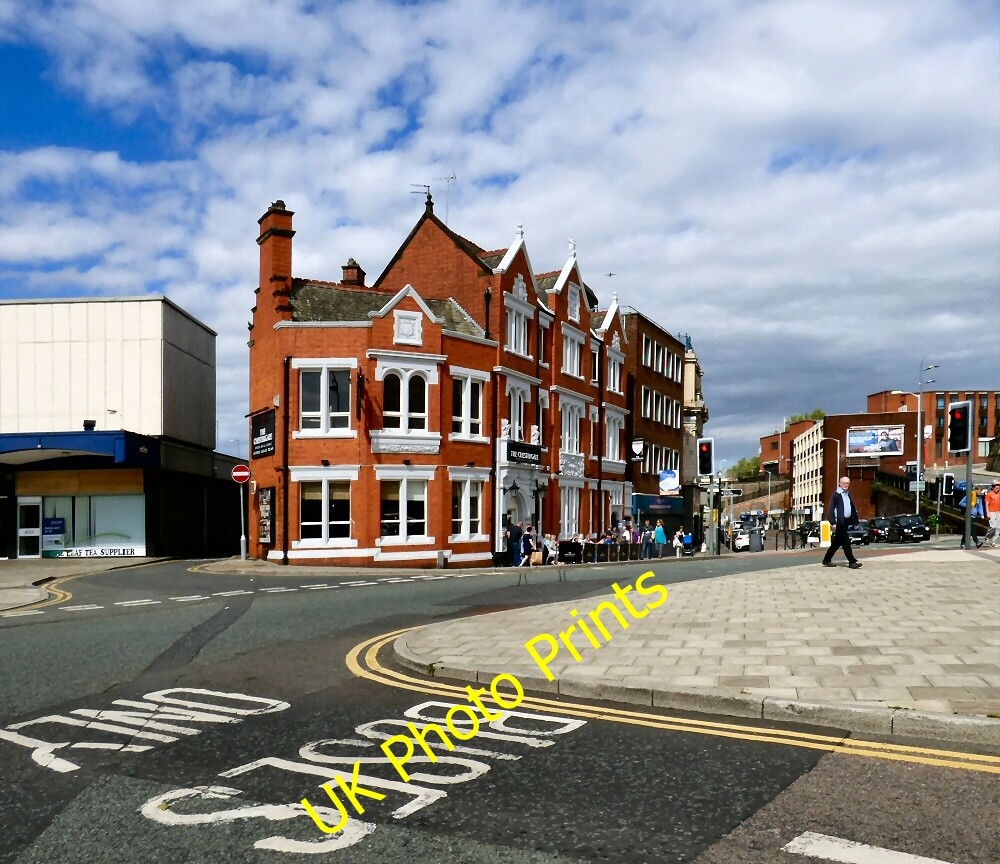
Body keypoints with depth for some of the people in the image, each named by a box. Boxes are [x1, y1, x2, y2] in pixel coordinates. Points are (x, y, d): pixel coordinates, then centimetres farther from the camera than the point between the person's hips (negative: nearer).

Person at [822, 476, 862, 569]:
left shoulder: (848, 494, 17)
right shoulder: (836, 494, -6)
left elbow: (853, 508, 17)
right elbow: (831, 509, -12)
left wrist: (855, 521, 9)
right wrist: (833, 522, -19)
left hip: (846, 521, 8)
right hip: (840, 521, -8)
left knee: (837, 542, 11)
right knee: (846, 541, -8)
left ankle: (827, 560, 18)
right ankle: (852, 562, -6)